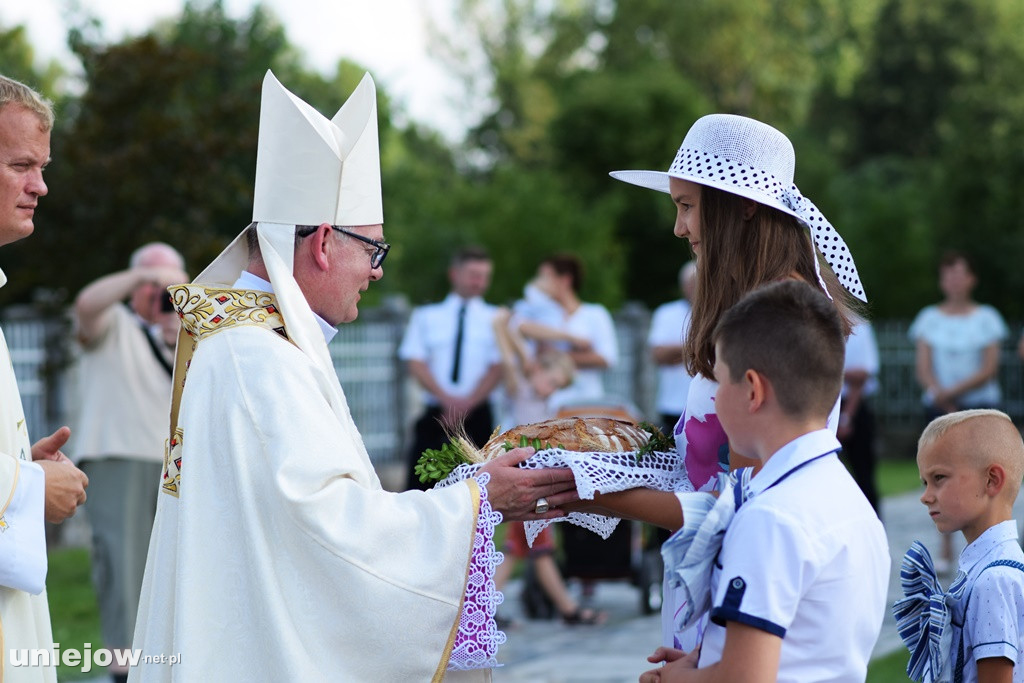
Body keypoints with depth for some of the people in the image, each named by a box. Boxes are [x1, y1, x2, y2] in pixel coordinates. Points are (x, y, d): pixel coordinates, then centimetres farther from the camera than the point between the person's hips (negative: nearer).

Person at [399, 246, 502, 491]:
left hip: (477, 415, 0)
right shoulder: (426, 316, 12)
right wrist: (447, 399, -11)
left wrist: (468, 402, -12)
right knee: (420, 484, -7)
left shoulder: (496, 319, 10)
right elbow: (416, 363, 3)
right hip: (434, 414, 0)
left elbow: (497, 367, 1)